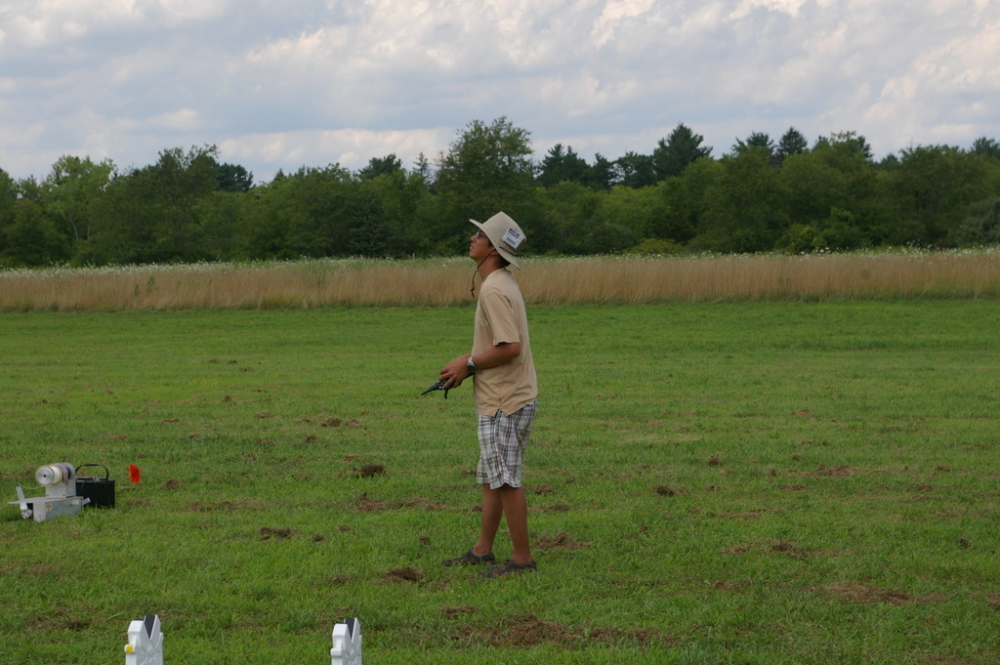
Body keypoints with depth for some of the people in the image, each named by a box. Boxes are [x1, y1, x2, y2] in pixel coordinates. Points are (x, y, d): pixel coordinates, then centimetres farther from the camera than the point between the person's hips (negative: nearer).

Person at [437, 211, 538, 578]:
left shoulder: (494, 290, -20)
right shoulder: (502, 284, 12)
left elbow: (511, 347, -26)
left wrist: (469, 365, -14)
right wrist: (467, 363, 9)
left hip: (505, 402, -11)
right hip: (497, 398, 11)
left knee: (505, 480, -3)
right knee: (490, 478, 17)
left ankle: (521, 557, 3)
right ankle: (483, 549, 25)